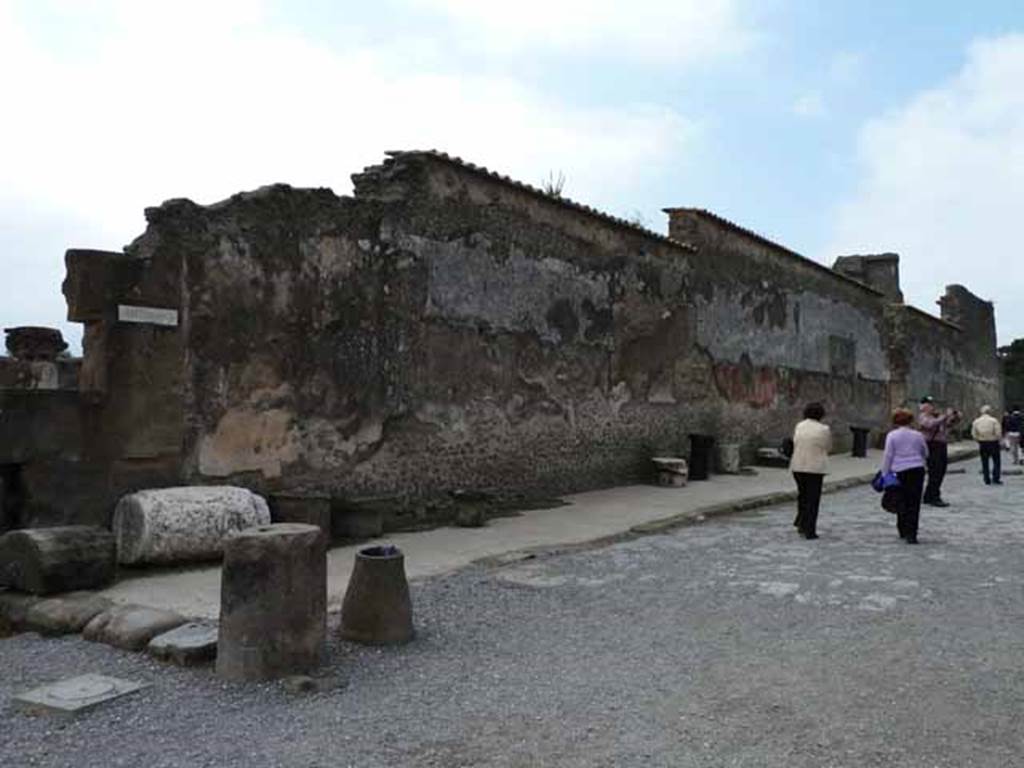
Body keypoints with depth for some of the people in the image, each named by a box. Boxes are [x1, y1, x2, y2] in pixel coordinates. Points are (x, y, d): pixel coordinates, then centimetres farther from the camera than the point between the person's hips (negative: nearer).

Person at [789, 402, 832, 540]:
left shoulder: (799, 426, 2)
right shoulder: (824, 429, -9)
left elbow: (795, 444, 6)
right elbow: (828, 448, 2)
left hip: (798, 467, 4)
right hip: (816, 467, -4)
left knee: (802, 495, 22)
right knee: (813, 499, 4)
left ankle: (801, 523, 26)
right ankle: (809, 531, 5)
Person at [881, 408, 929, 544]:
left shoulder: (892, 436, -3)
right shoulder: (918, 435, 5)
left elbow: (888, 456, -4)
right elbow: (926, 454, 16)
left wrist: (885, 473, 1)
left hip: (900, 472, -2)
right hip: (917, 471, 2)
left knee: (902, 502, 10)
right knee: (914, 503, 1)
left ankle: (903, 531, 17)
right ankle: (911, 534, -3)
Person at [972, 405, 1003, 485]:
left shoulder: (976, 421, -1)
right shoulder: (994, 420, -11)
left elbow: (974, 434, -1)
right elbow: (998, 433, -13)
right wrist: (999, 439, 7)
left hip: (982, 443, 3)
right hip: (993, 442, -3)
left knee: (985, 463, 10)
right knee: (996, 461, 7)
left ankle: (987, 480, 11)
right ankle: (995, 479, 2)